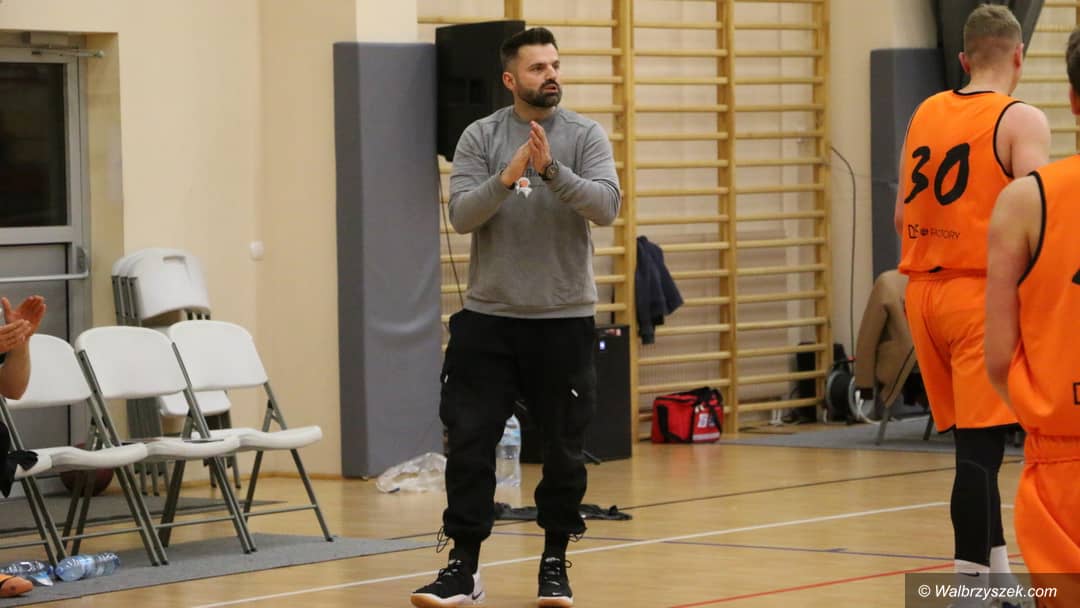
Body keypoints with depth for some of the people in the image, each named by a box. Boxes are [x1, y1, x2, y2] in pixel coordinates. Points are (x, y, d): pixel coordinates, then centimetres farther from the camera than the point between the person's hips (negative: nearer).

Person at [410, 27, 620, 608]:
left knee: (564, 449, 6)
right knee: (469, 444, -2)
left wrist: (552, 170, -28)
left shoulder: (585, 135, -1)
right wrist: (506, 179, -26)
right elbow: (461, 214, -10)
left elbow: (606, 205, -14)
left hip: (563, 319, 0)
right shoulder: (480, 137, 1)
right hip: (488, 318, 0)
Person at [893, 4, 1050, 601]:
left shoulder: (925, 114, 11)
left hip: (924, 289, 7)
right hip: (981, 294, -6)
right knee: (979, 447, -7)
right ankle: (970, 588, -10)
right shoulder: (1020, 120, -8)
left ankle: (999, 575, 24)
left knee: (974, 439, 16)